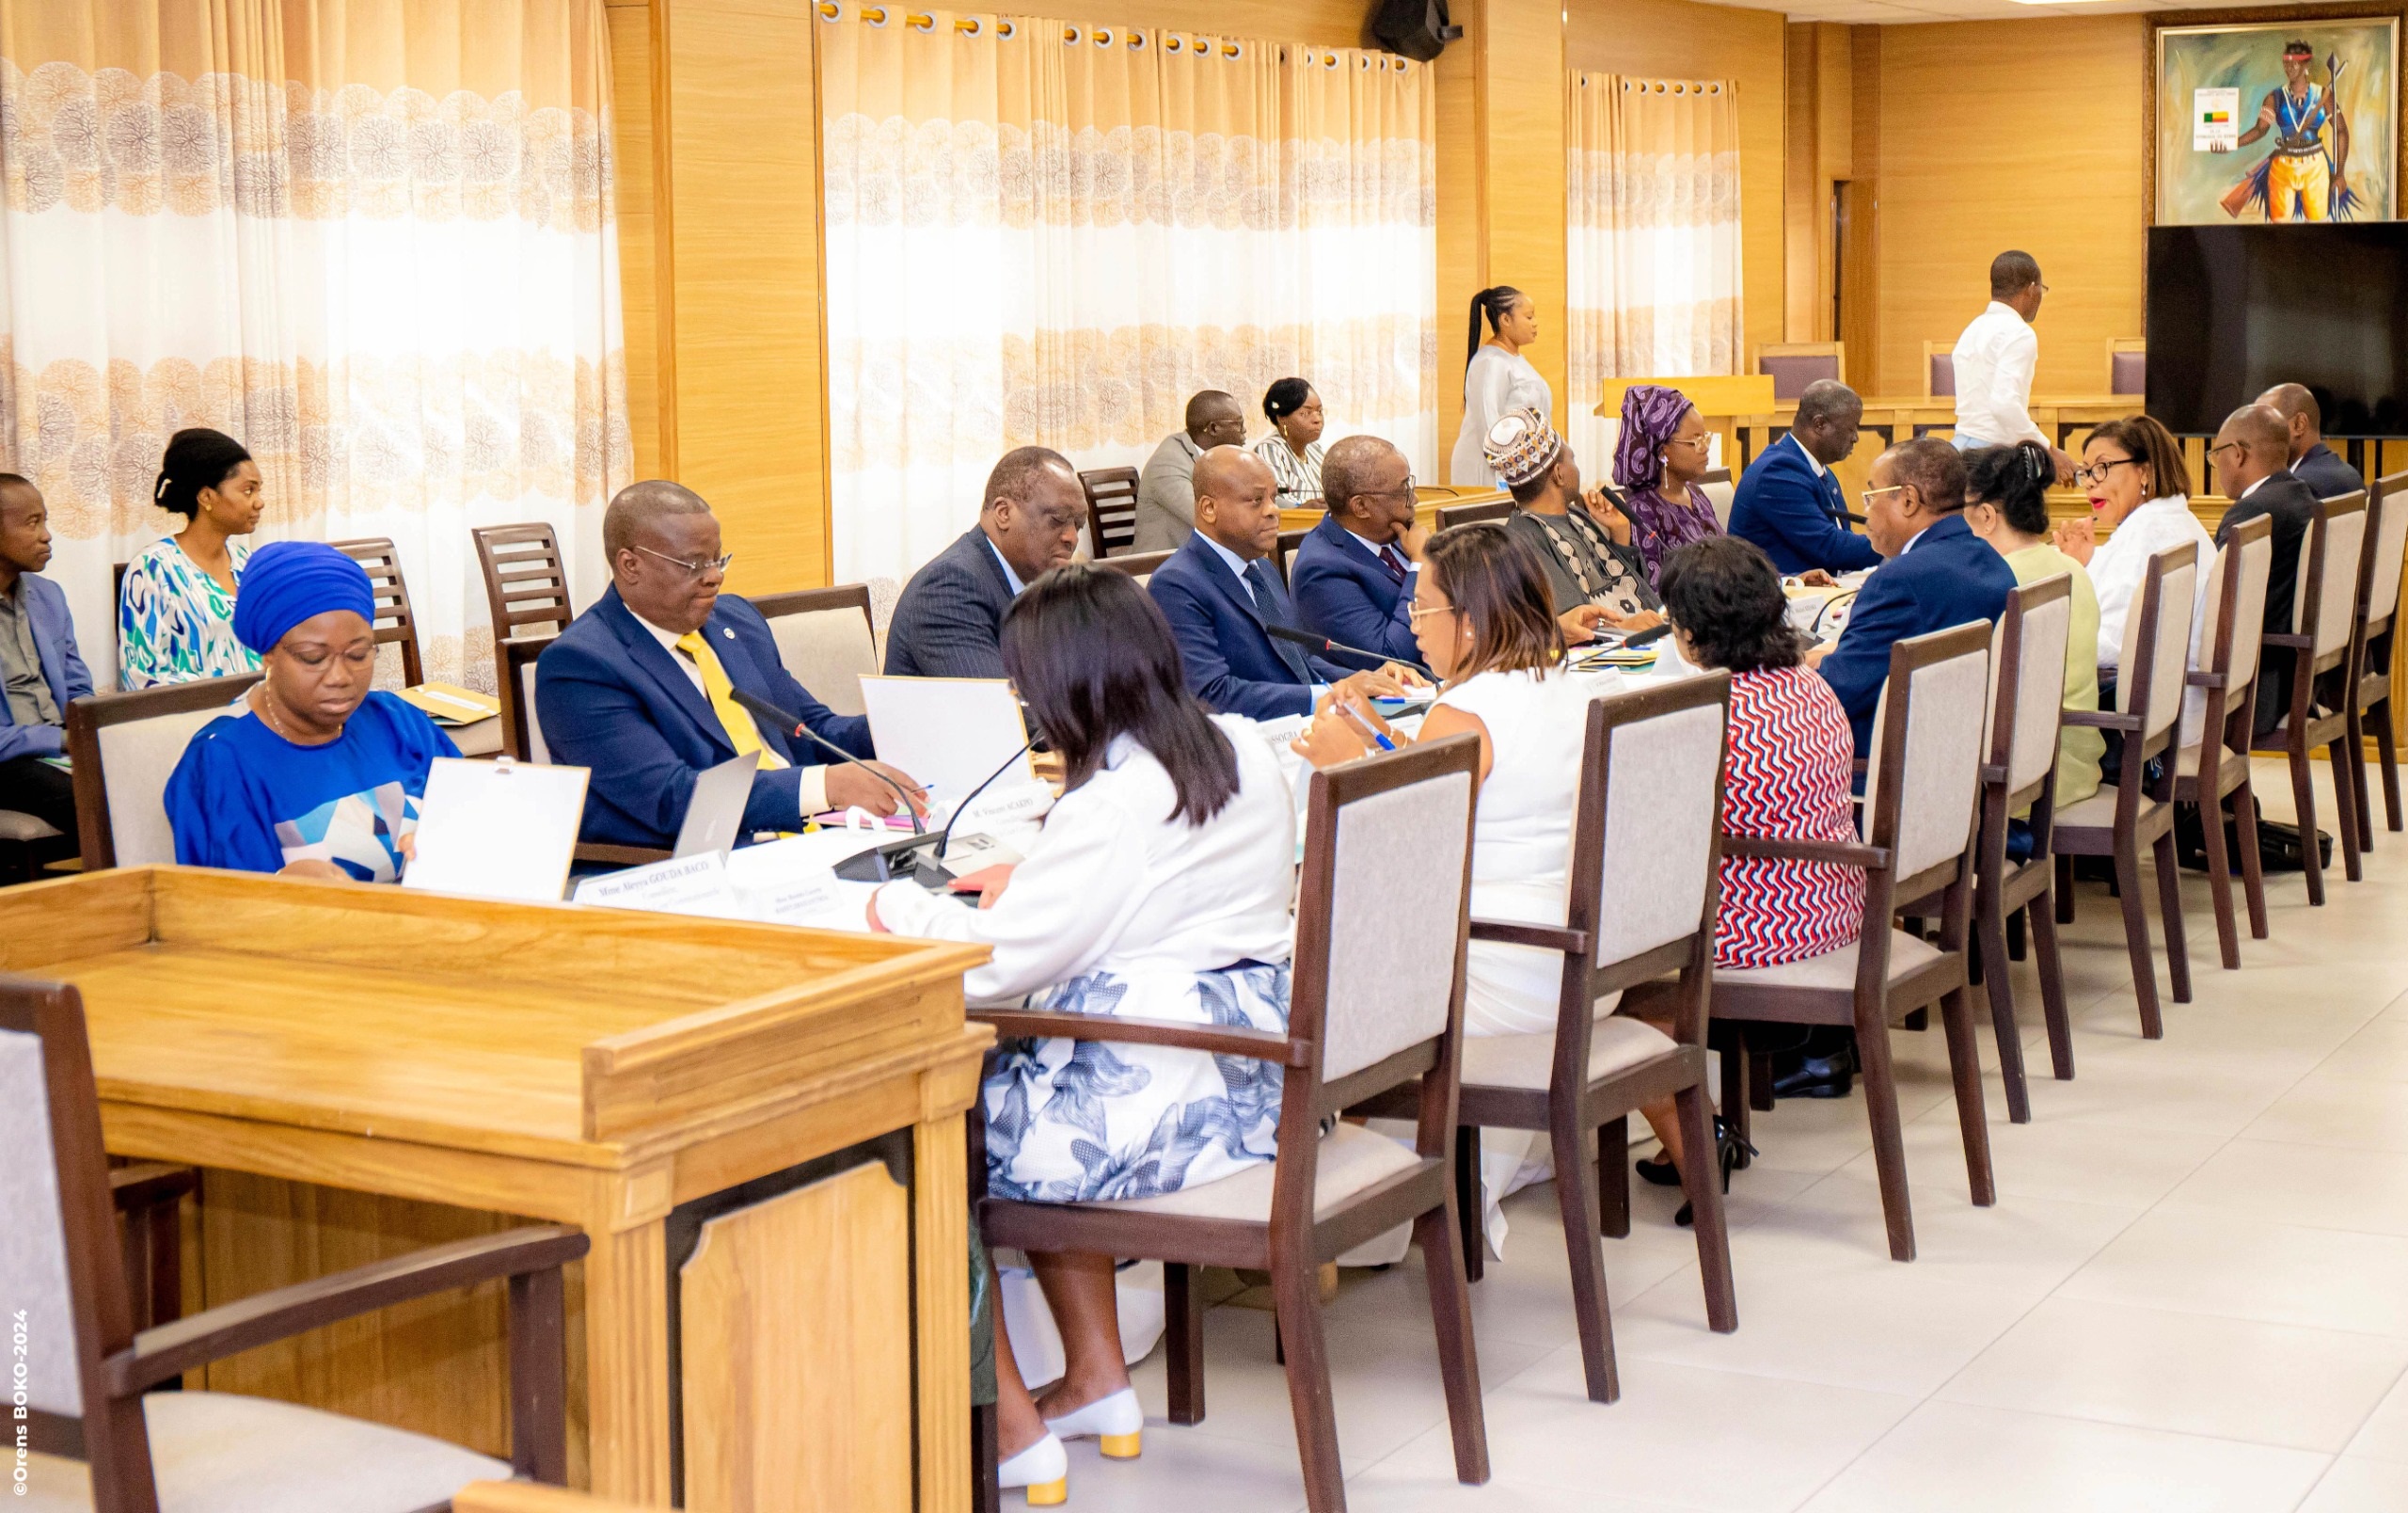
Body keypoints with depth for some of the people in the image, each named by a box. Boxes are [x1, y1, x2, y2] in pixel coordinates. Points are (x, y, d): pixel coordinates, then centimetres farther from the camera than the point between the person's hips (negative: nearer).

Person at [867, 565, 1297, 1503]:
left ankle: (1010, 1427, 14)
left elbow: (988, 964, -16)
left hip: (1156, 1116, -9)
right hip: (1247, 1085, 9)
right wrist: (1028, 888, 21)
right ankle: (1097, 1380, 29)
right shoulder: (1245, 756, 6)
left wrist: (902, 908, 2)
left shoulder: (1112, 806, -21)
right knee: (1015, 1080, 29)